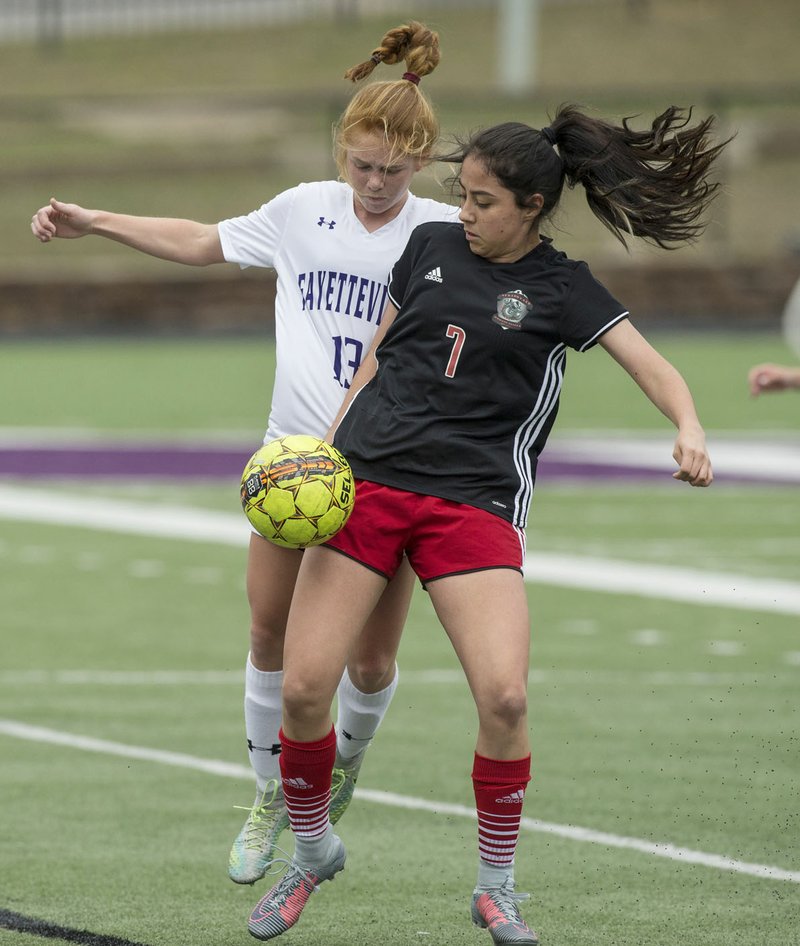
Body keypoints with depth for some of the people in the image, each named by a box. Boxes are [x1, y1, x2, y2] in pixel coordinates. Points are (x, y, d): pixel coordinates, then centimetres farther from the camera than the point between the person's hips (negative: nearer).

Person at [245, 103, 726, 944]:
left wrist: (688, 429, -31)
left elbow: (654, 369, -10)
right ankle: (311, 851, 20)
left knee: (504, 693, -19)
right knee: (303, 686, -7)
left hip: (474, 503, -2)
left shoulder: (561, 290, 1)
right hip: (364, 483, 3)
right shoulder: (432, 247, 11)